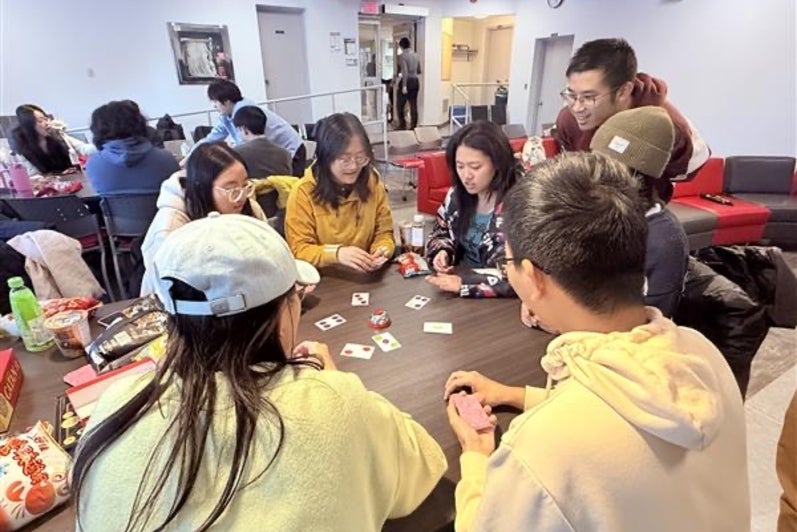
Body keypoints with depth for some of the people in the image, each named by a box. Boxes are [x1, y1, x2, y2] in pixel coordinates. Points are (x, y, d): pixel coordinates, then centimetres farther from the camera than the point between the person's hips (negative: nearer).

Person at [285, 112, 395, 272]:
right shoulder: (303, 192, -13)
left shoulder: (373, 182, -3)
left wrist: (382, 250, -18)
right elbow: (299, 250, -12)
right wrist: (336, 254, -30)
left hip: (366, 276, 3)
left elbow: (384, 233, 4)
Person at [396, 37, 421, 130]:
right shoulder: (416, 55, 10)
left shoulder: (402, 56, -10)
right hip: (415, 81, 6)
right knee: (414, 105, 7)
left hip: (406, 81, -6)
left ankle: (402, 126, 5)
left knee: (400, 106, 5)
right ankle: (413, 126, 9)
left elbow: (404, 71, -20)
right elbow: (419, 71, 15)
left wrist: (404, 85, -21)